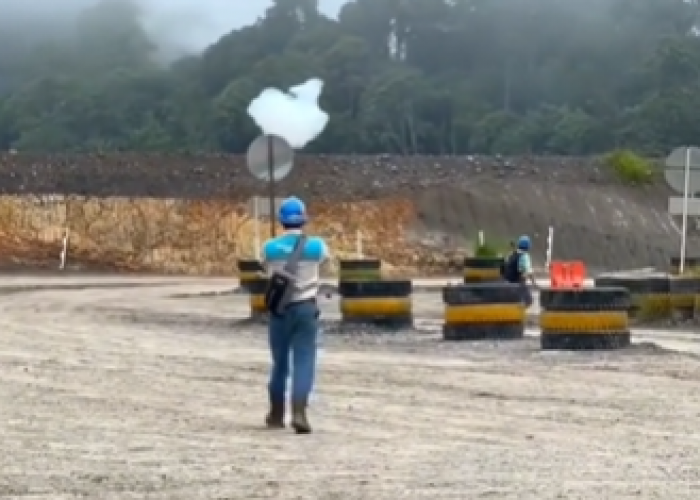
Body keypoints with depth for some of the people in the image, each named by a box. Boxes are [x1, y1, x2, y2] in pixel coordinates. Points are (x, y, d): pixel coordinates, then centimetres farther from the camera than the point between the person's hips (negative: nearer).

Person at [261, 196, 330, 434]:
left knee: (280, 363, 14)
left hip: (279, 310, 1)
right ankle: (299, 412, -19)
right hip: (306, 309, -1)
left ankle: (276, 415, 23)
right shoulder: (316, 246, -6)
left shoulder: (270, 248, -6)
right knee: (304, 363, -3)